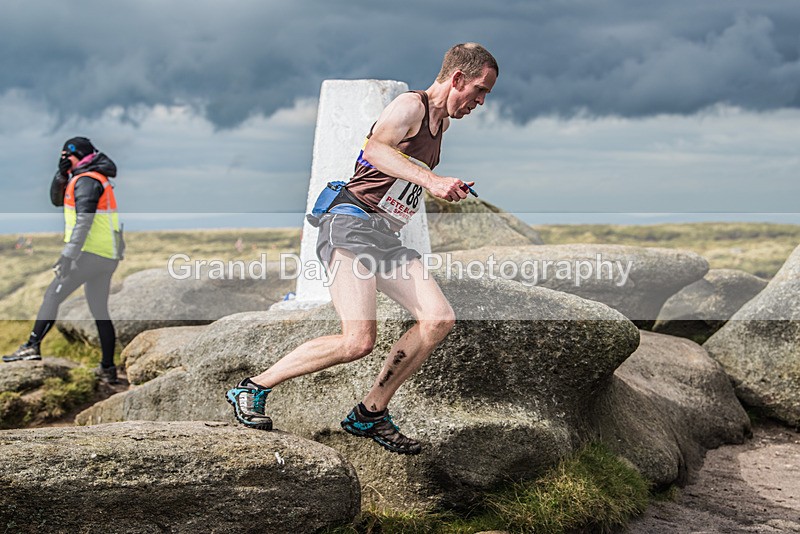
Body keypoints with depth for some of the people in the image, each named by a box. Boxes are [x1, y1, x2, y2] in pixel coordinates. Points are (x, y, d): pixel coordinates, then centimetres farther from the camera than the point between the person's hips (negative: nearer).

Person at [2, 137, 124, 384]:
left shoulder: (86, 180, -9)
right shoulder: (96, 179, 21)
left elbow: (84, 222, -21)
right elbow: (57, 200, 28)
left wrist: (68, 255, -24)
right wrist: (62, 174, 11)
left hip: (90, 253, -10)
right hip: (108, 257, 10)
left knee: (53, 295, -6)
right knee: (100, 311, 11)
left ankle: (33, 346, -9)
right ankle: (108, 369, 13)